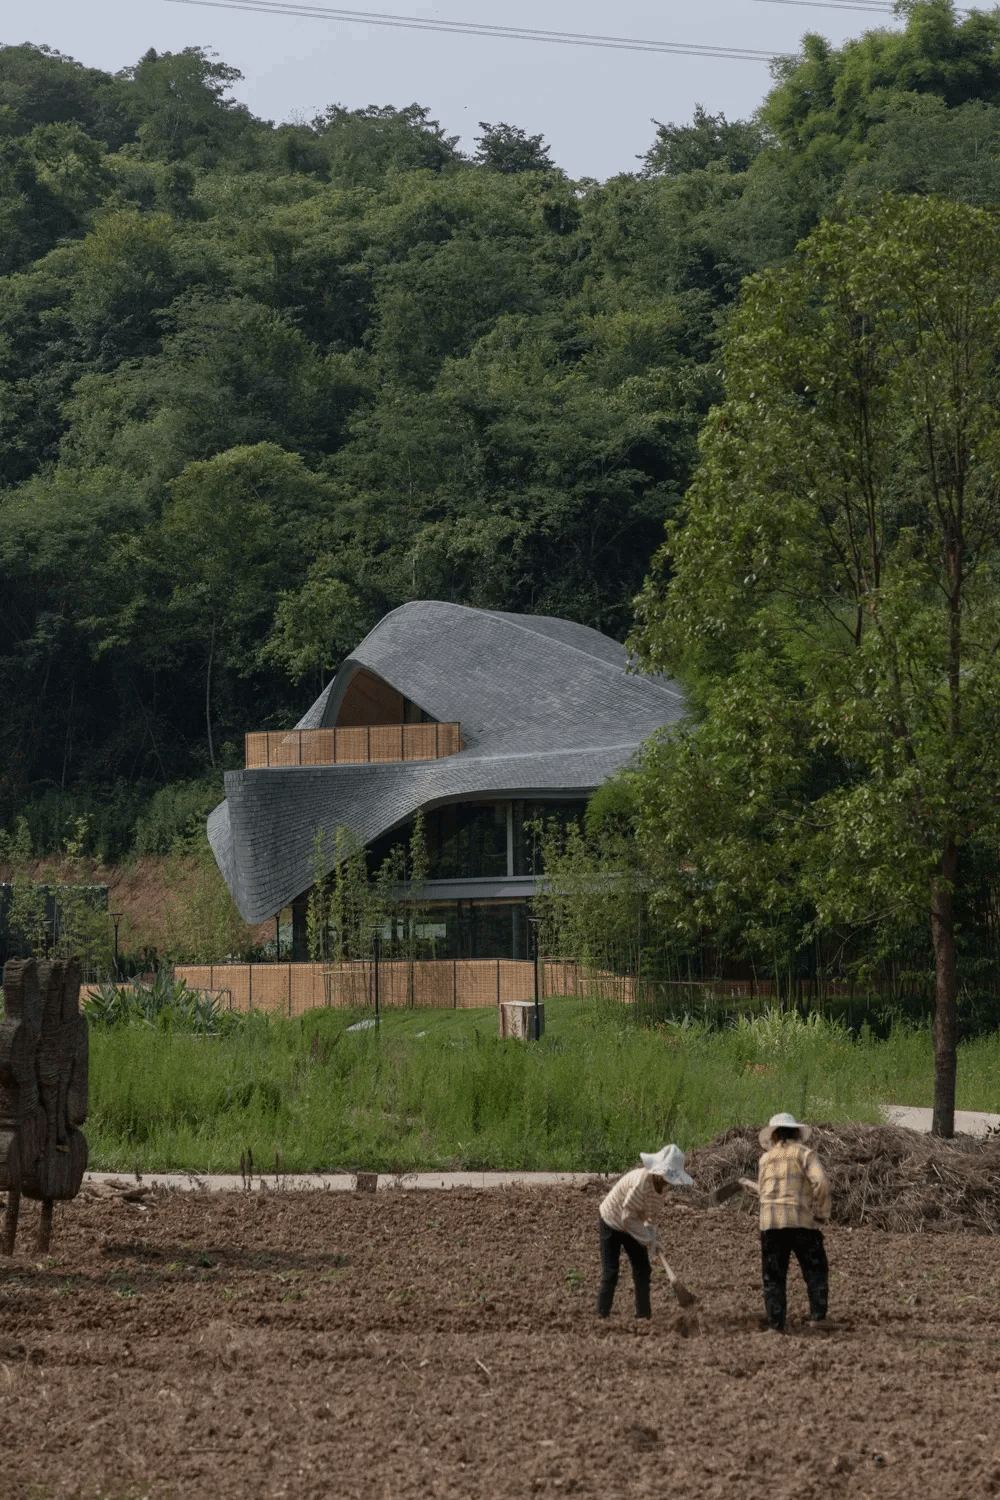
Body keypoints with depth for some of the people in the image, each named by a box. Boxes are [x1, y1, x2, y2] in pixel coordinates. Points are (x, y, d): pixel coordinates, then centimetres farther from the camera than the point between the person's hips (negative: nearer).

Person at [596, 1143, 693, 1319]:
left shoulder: (657, 1182, -8)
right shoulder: (642, 1182, -35)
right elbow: (628, 1216, -29)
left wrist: (649, 1230, -9)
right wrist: (647, 1238, -23)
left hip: (632, 1226, 8)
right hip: (612, 1224, -8)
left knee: (643, 1271, 5)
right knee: (610, 1273, -6)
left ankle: (644, 1314, 13)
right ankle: (602, 1315, 2)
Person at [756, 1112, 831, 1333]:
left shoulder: (765, 1159, 14)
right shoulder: (804, 1154, 3)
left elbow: (762, 1190, 14)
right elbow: (820, 1182, -10)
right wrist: (822, 1213, 0)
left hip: (770, 1222, 3)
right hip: (801, 1220, -3)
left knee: (773, 1276, 7)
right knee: (816, 1271, 8)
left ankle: (776, 1323, 1)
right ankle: (818, 1315, -3)